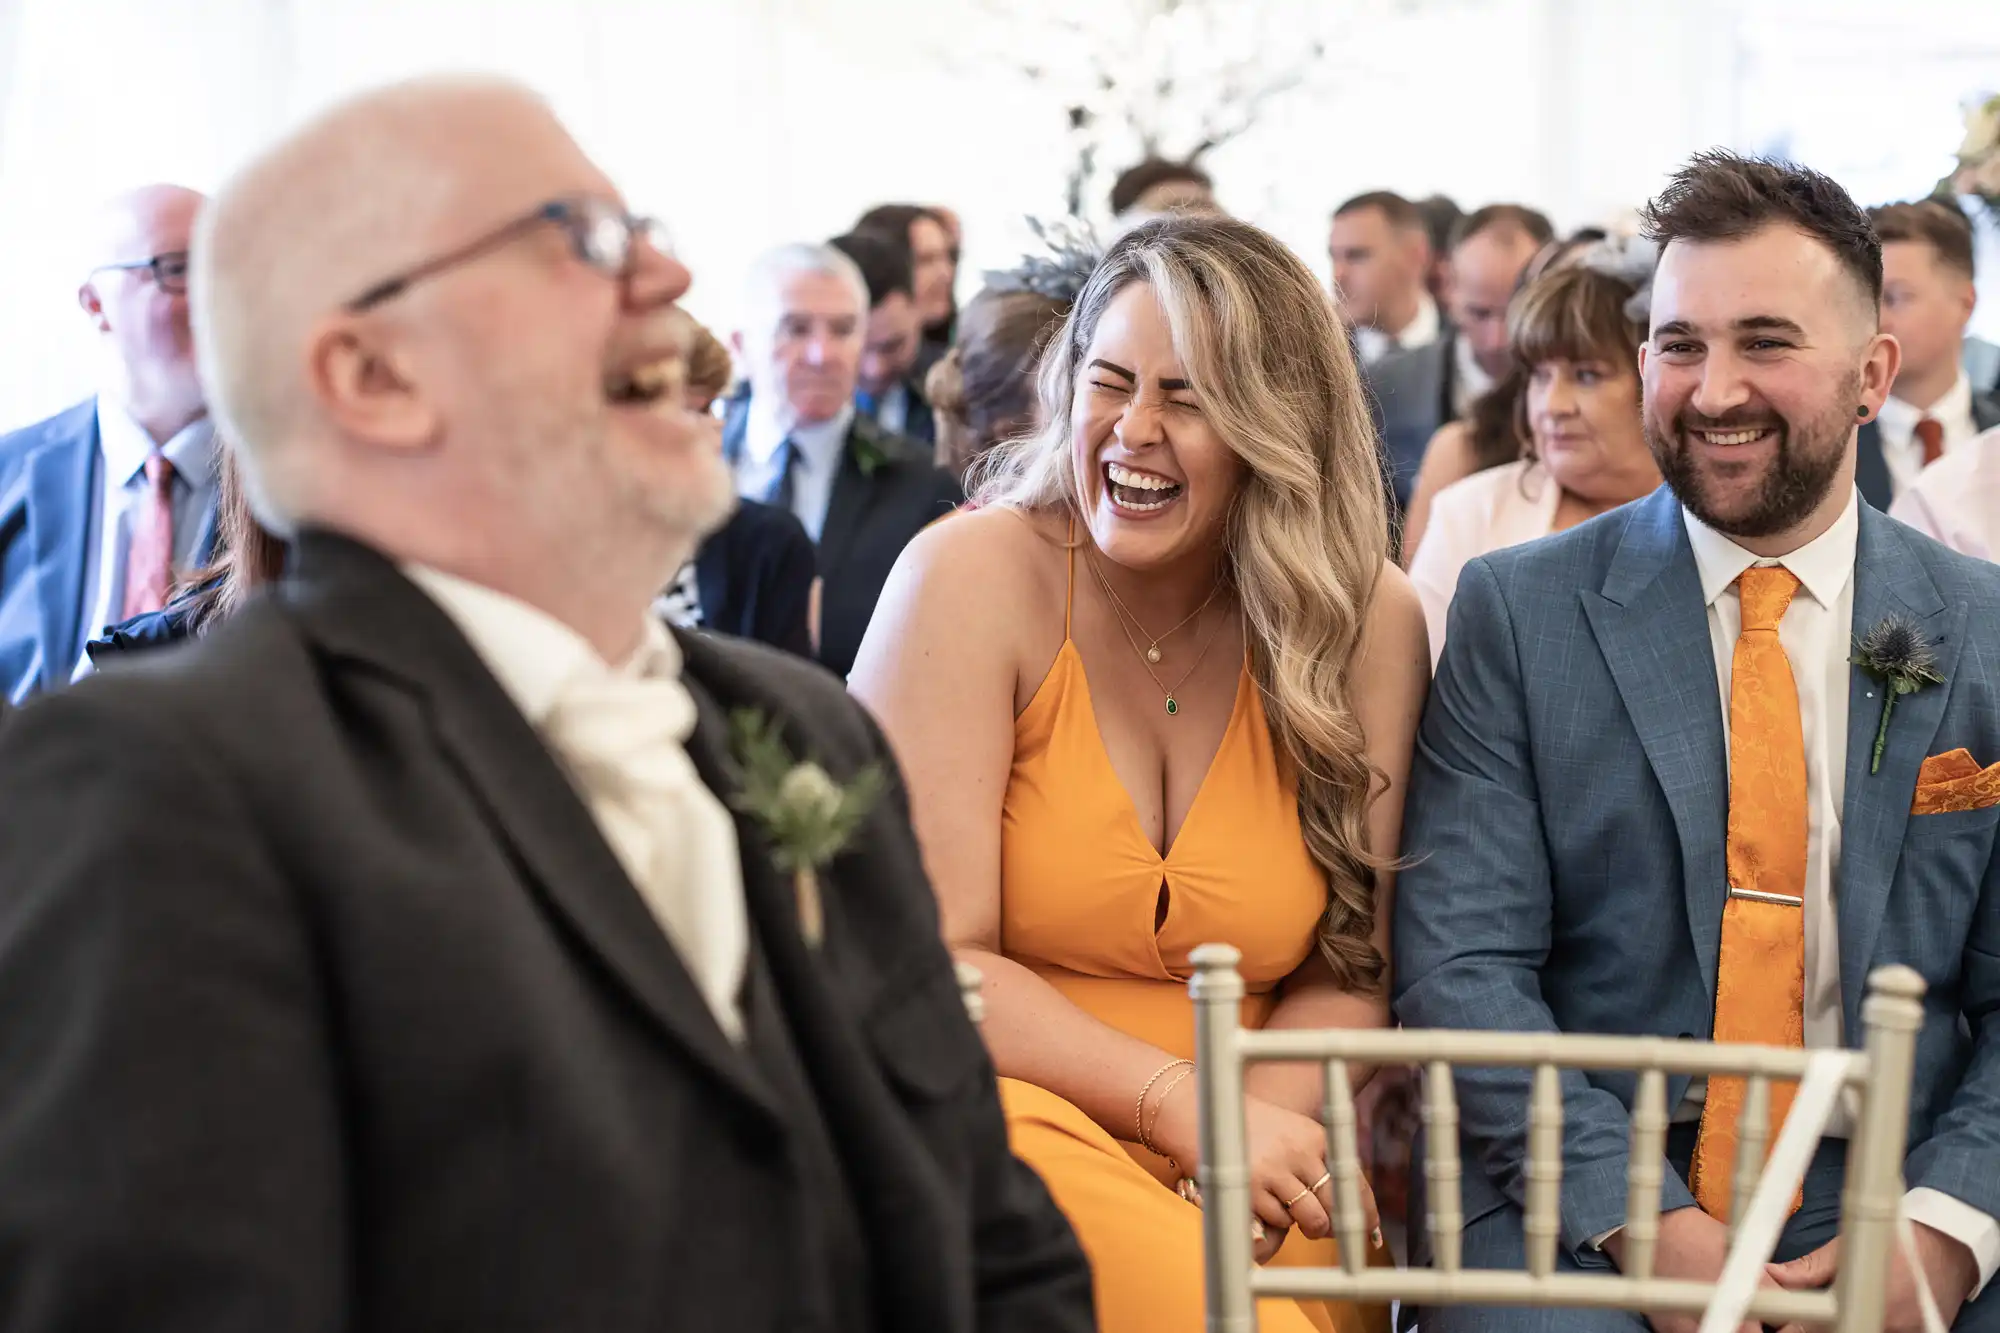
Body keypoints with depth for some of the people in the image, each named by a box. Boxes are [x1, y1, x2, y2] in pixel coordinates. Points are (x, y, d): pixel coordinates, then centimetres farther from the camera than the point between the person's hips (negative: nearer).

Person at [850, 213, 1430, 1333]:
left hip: (1255, 1185, 1)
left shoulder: (1368, 623, 1)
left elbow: (1348, 971, 4)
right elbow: (926, 961, -10)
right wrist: (1180, 1104, -19)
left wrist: (1256, 1126, -16)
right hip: (1006, 1126, 0)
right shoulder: (972, 579, -7)